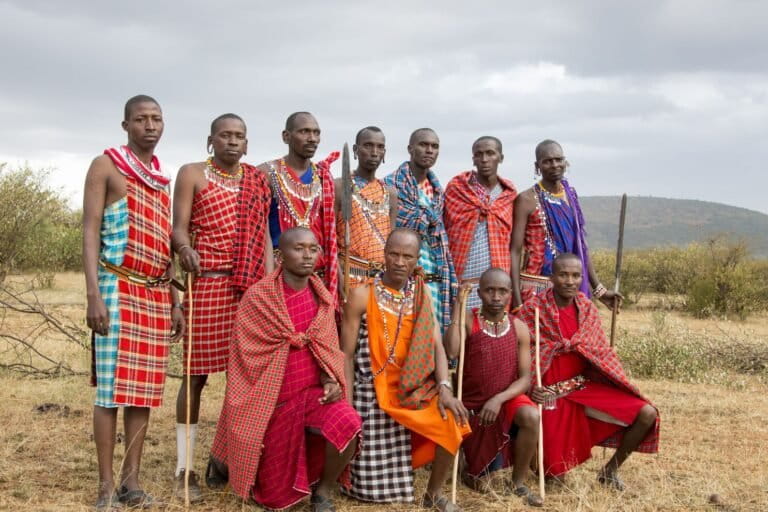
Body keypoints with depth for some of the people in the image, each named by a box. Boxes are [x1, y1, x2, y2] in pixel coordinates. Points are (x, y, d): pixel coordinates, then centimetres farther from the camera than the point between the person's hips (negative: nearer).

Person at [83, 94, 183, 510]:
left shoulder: (162, 178, 17)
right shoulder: (106, 165, -2)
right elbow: (90, 230, -8)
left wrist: (174, 301, 14)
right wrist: (93, 295, -17)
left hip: (155, 294, 6)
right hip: (117, 288, -6)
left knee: (145, 386, 5)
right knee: (110, 386, -5)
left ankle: (131, 479, 11)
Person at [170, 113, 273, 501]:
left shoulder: (257, 179, 15)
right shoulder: (192, 174, 4)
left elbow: (264, 235, 12)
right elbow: (179, 227, -4)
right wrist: (184, 247, -27)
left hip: (251, 286, 4)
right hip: (207, 284, -4)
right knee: (197, 372, -2)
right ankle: (184, 467, 6)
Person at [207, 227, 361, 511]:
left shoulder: (322, 296, 0)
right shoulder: (258, 296, -12)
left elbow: (327, 347, 9)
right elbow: (245, 357, -8)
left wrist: (331, 380, -10)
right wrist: (244, 411, -6)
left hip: (313, 391, 3)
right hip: (272, 400, -3)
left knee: (348, 426, -30)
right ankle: (226, 458, 37)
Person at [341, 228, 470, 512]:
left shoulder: (422, 295, 5)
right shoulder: (362, 295, -8)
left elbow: (436, 345, 0)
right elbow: (347, 355, -6)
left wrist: (444, 388, -17)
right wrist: (347, 407, -11)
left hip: (415, 389, 4)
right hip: (372, 394, -3)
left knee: (451, 422, -21)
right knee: (374, 480, -2)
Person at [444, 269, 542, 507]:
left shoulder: (519, 328, -7)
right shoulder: (468, 320, -14)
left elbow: (525, 378, -10)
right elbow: (451, 351, -34)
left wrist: (499, 398, -27)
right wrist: (458, 305, -32)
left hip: (506, 399, 1)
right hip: (472, 403, -1)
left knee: (531, 416, -32)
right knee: (481, 481, 2)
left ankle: (518, 482, -11)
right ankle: (476, 471, 42)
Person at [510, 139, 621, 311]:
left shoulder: (571, 195, 11)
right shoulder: (527, 200, -6)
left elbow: (581, 247, 16)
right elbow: (515, 252, -9)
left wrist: (598, 289, 15)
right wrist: (516, 300, -16)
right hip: (535, 287, -5)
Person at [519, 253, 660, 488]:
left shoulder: (587, 308, 3)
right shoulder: (533, 309, -12)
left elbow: (602, 352, 8)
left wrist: (624, 387, -2)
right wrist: (531, 388, -22)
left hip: (588, 386, 5)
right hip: (551, 393, -5)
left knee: (646, 414, -10)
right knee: (553, 469, -9)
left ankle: (610, 470, 11)